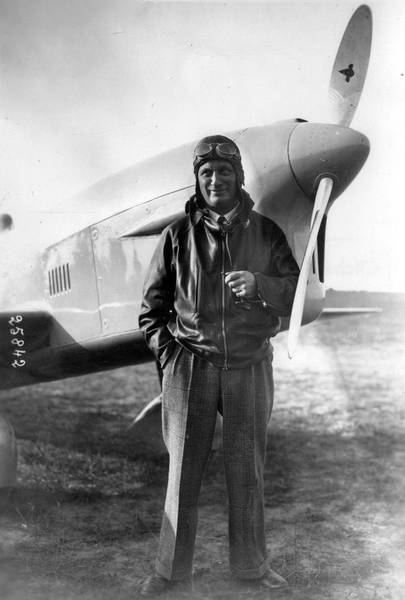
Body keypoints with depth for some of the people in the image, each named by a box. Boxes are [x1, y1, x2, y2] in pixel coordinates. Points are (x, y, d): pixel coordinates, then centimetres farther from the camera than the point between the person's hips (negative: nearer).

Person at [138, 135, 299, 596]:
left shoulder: (265, 233, 3)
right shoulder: (178, 234, 1)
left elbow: (294, 294, 1)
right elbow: (152, 303, 6)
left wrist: (259, 284, -19)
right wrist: (167, 353, -4)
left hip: (250, 364, 1)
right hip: (191, 365, -1)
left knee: (247, 468, 10)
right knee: (183, 468, 6)